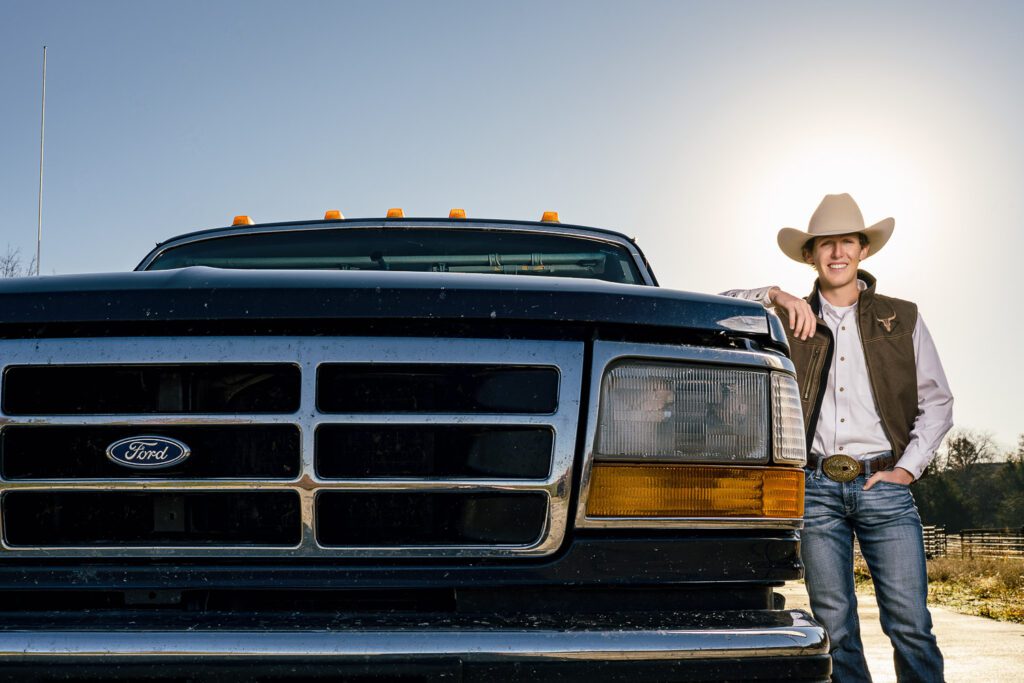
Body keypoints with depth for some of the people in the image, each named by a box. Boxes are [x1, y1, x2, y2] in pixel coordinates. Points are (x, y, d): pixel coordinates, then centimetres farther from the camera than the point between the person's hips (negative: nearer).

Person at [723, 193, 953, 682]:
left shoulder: (902, 319, 12)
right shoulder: (791, 320, 12)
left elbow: (937, 402, 12)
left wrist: (908, 467, 1)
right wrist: (774, 296, -10)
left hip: (884, 484, 0)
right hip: (816, 489, 1)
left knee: (909, 623, -7)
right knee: (835, 626, 4)